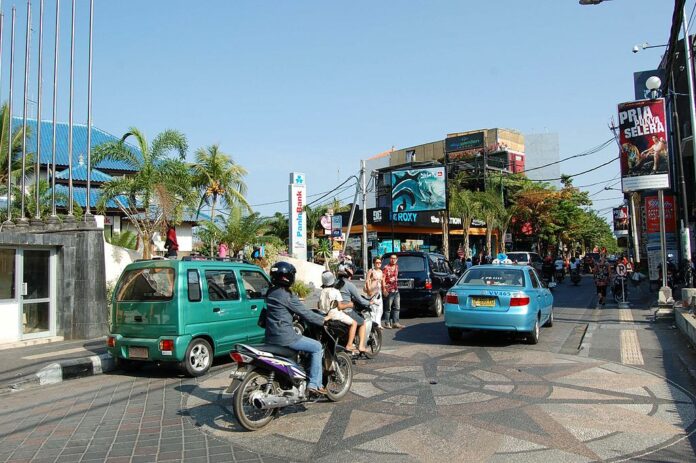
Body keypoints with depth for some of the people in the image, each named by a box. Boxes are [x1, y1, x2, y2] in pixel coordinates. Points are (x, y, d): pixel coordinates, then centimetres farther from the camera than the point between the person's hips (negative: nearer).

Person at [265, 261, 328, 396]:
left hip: (271, 336, 10)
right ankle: (314, 385, 1)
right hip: (284, 337, -9)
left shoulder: (271, 292, 11)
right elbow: (304, 313, -13)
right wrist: (323, 320, 0)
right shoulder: (286, 295, -16)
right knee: (317, 347, 2)